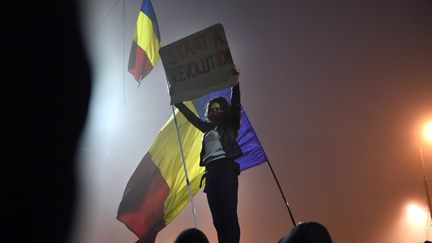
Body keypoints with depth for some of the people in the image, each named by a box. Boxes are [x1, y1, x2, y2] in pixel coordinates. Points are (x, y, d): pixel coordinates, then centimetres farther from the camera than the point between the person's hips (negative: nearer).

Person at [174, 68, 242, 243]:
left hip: (226, 168, -5)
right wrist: (177, 101, 39)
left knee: (229, 214, -14)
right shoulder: (208, 127, 25)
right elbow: (191, 117, 35)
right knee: (217, 218, 0)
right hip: (210, 171, 6)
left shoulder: (230, 124, 12)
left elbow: (235, 103, -1)